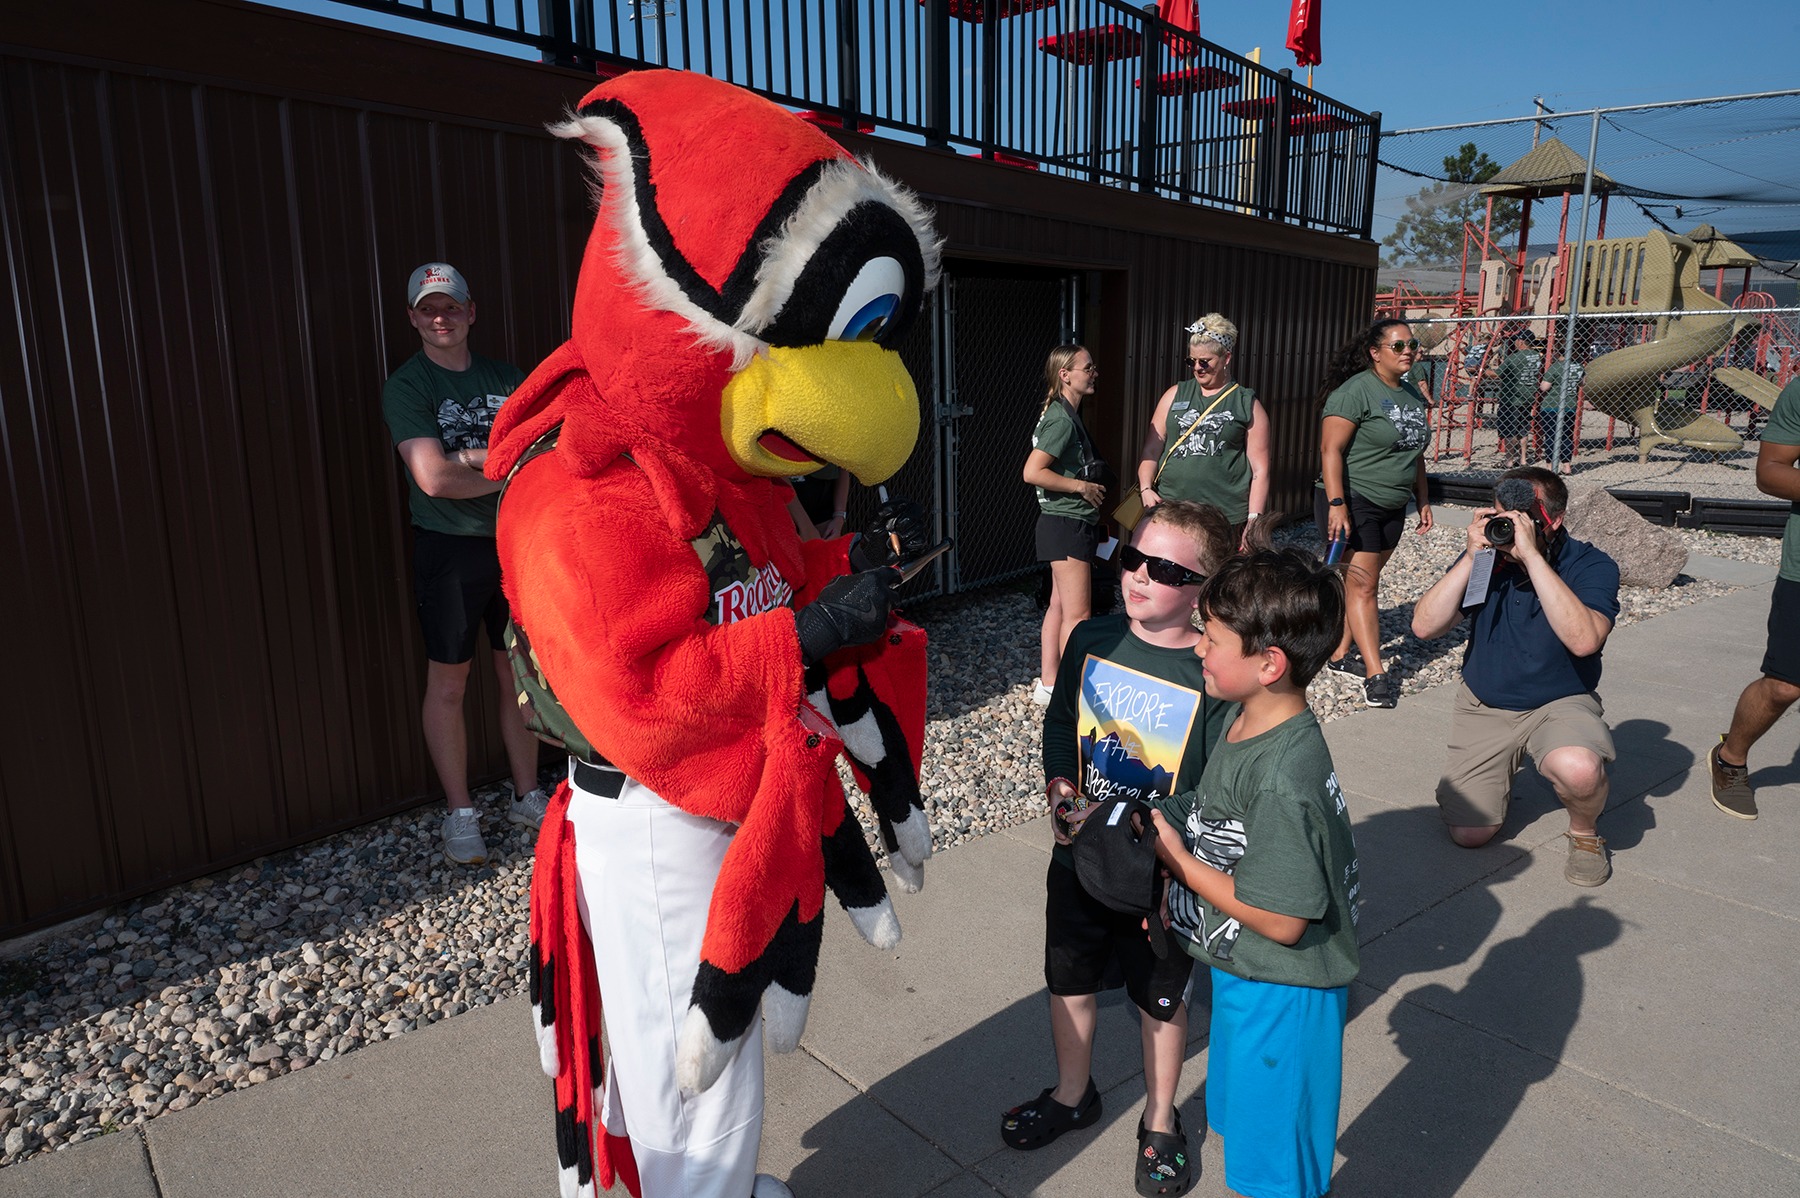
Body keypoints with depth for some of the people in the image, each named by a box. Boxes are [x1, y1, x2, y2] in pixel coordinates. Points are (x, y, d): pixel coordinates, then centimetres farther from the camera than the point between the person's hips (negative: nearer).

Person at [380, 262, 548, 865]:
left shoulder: (507, 378, 10)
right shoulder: (406, 385, -4)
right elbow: (433, 477, -16)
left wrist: (471, 456, -13)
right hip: (449, 548, -3)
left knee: (520, 674, 9)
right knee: (448, 684, 4)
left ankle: (527, 796, 24)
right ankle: (460, 814, 17)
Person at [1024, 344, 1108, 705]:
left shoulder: (1067, 414, 14)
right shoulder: (1061, 419, -17)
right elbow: (1032, 472, -25)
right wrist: (1082, 487, -17)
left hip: (1071, 523, 10)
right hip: (1067, 523, -10)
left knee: (1060, 606, 13)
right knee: (1077, 614, -5)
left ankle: (1048, 684, 19)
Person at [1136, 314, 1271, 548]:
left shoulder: (1248, 404, 6)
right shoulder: (1176, 395, 13)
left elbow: (1260, 469, 2)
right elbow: (1151, 449, 11)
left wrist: (1254, 520, -4)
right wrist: (1146, 488, -5)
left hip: (1227, 519, -2)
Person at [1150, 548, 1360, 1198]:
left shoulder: (1284, 779, -33)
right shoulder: (1247, 726, -4)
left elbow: (1282, 921, -27)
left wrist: (1178, 858, -21)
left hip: (1282, 996, -8)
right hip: (1242, 976, 8)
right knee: (1243, 1130, 28)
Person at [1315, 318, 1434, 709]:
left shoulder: (1412, 395, 14)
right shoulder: (1356, 391, -12)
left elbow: (1415, 453, 23)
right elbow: (1331, 449, -18)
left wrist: (1423, 500, 19)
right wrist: (1336, 505, -23)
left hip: (1391, 507, 8)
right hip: (1354, 502, -8)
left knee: (1360, 582, 11)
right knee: (1362, 584, -7)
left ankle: (1341, 653, 21)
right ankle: (1376, 674, -7)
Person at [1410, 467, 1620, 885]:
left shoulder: (1591, 566, -15)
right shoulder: (1487, 559, -6)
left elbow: (1583, 640, -35)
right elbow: (1425, 626, -15)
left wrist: (1532, 556, -36)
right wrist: (1472, 557, -23)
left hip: (1560, 703, -2)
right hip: (1484, 706, 3)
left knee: (1579, 769, -37)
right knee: (1469, 834, -4)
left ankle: (1584, 832, -1)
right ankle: (1504, 766, 29)